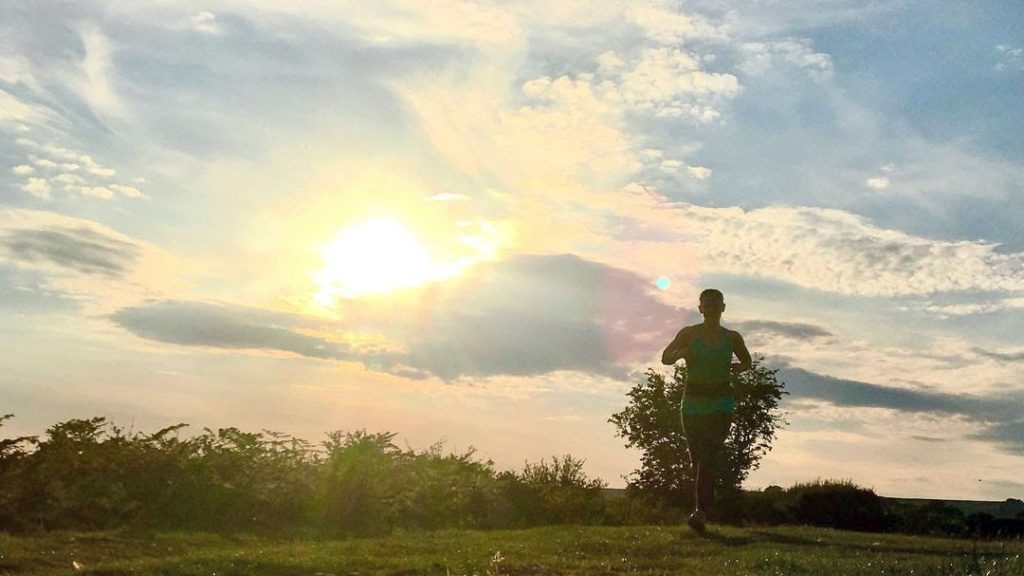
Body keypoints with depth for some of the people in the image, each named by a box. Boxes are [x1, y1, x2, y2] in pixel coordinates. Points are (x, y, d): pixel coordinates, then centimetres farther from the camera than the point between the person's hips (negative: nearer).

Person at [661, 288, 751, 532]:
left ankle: (701, 511, -22)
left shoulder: (732, 337, 7)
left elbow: (747, 360, 25)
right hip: (693, 403, 1)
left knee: (710, 456, -16)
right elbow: (666, 358, 1)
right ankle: (705, 507, 21)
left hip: (721, 404, -1)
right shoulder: (689, 334, 4)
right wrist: (681, 353, -19)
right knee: (698, 458, 6)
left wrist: (738, 367, 4)